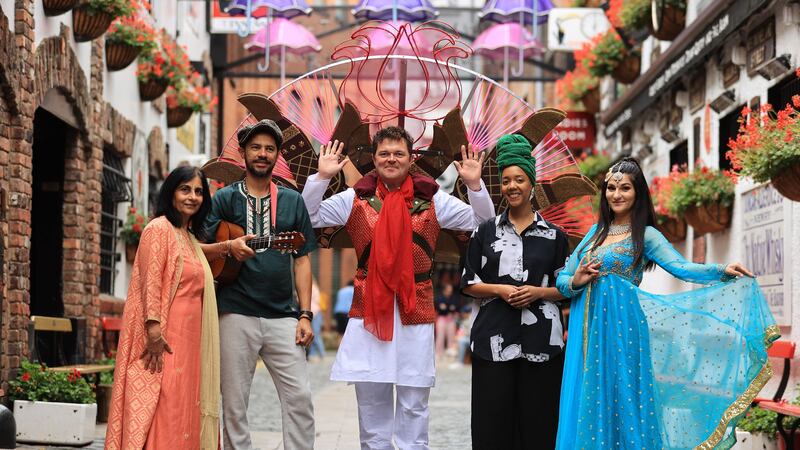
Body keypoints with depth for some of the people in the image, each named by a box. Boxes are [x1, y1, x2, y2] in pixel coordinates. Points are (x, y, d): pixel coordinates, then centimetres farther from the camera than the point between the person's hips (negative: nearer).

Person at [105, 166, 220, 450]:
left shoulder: (191, 237, 19)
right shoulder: (159, 229, -6)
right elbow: (150, 282, -15)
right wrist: (154, 332, -22)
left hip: (189, 340, 9)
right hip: (166, 339, -9)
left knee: (184, 412, 7)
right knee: (163, 412, -10)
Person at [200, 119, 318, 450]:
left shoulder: (292, 201, 13)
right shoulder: (225, 198, 8)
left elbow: (302, 260, 11)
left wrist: (305, 315, 2)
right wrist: (228, 247, -18)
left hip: (282, 317, 1)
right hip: (236, 314, -1)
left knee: (299, 397, -5)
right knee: (234, 403, 2)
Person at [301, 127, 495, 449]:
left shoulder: (432, 199, 4)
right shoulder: (357, 198, 4)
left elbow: (484, 223, 5)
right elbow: (308, 218, 2)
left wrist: (474, 184, -9)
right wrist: (321, 177, -8)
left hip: (416, 312, 0)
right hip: (368, 311, 0)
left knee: (414, 405, 5)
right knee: (370, 401, 8)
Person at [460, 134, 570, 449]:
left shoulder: (553, 235, 7)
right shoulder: (486, 231, 8)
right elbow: (469, 284, 8)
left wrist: (538, 292, -9)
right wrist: (499, 289, -9)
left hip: (541, 340, 0)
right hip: (494, 339, 0)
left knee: (537, 422, -1)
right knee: (493, 422, -1)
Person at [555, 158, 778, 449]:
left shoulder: (646, 235, 1)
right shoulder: (596, 231, 15)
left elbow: (681, 268, -14)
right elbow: (562, 279, 16)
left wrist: (721, 271, -30)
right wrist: (575, 282, -7)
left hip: (620, 330, -5)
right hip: (587, 332, 5)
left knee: (621, 404, -4)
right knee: (586, 409, 4)